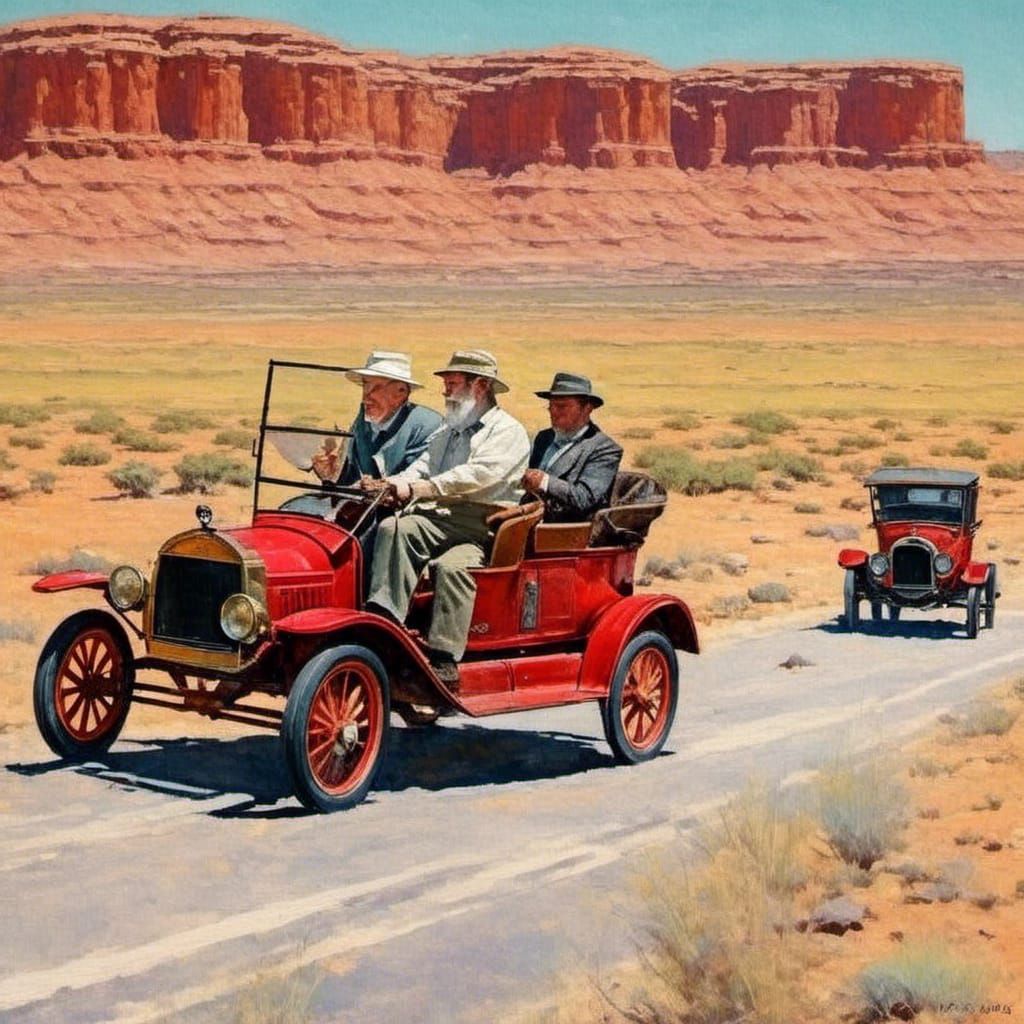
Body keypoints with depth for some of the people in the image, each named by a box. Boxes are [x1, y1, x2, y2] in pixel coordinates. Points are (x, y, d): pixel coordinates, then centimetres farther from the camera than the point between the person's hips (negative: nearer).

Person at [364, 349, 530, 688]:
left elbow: (476, 475, -13)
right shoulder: (446, 433, 29)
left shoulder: (507, 431, 3)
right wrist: (390, 485, -11)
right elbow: (422, 468, 13)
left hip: (484, 527, -6)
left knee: (452, 566, -35)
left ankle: (444, 661, -36)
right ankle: (384, 619, -37)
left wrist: (415, 488, -18)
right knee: (393, 529, -25)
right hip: (440, 519, 6)